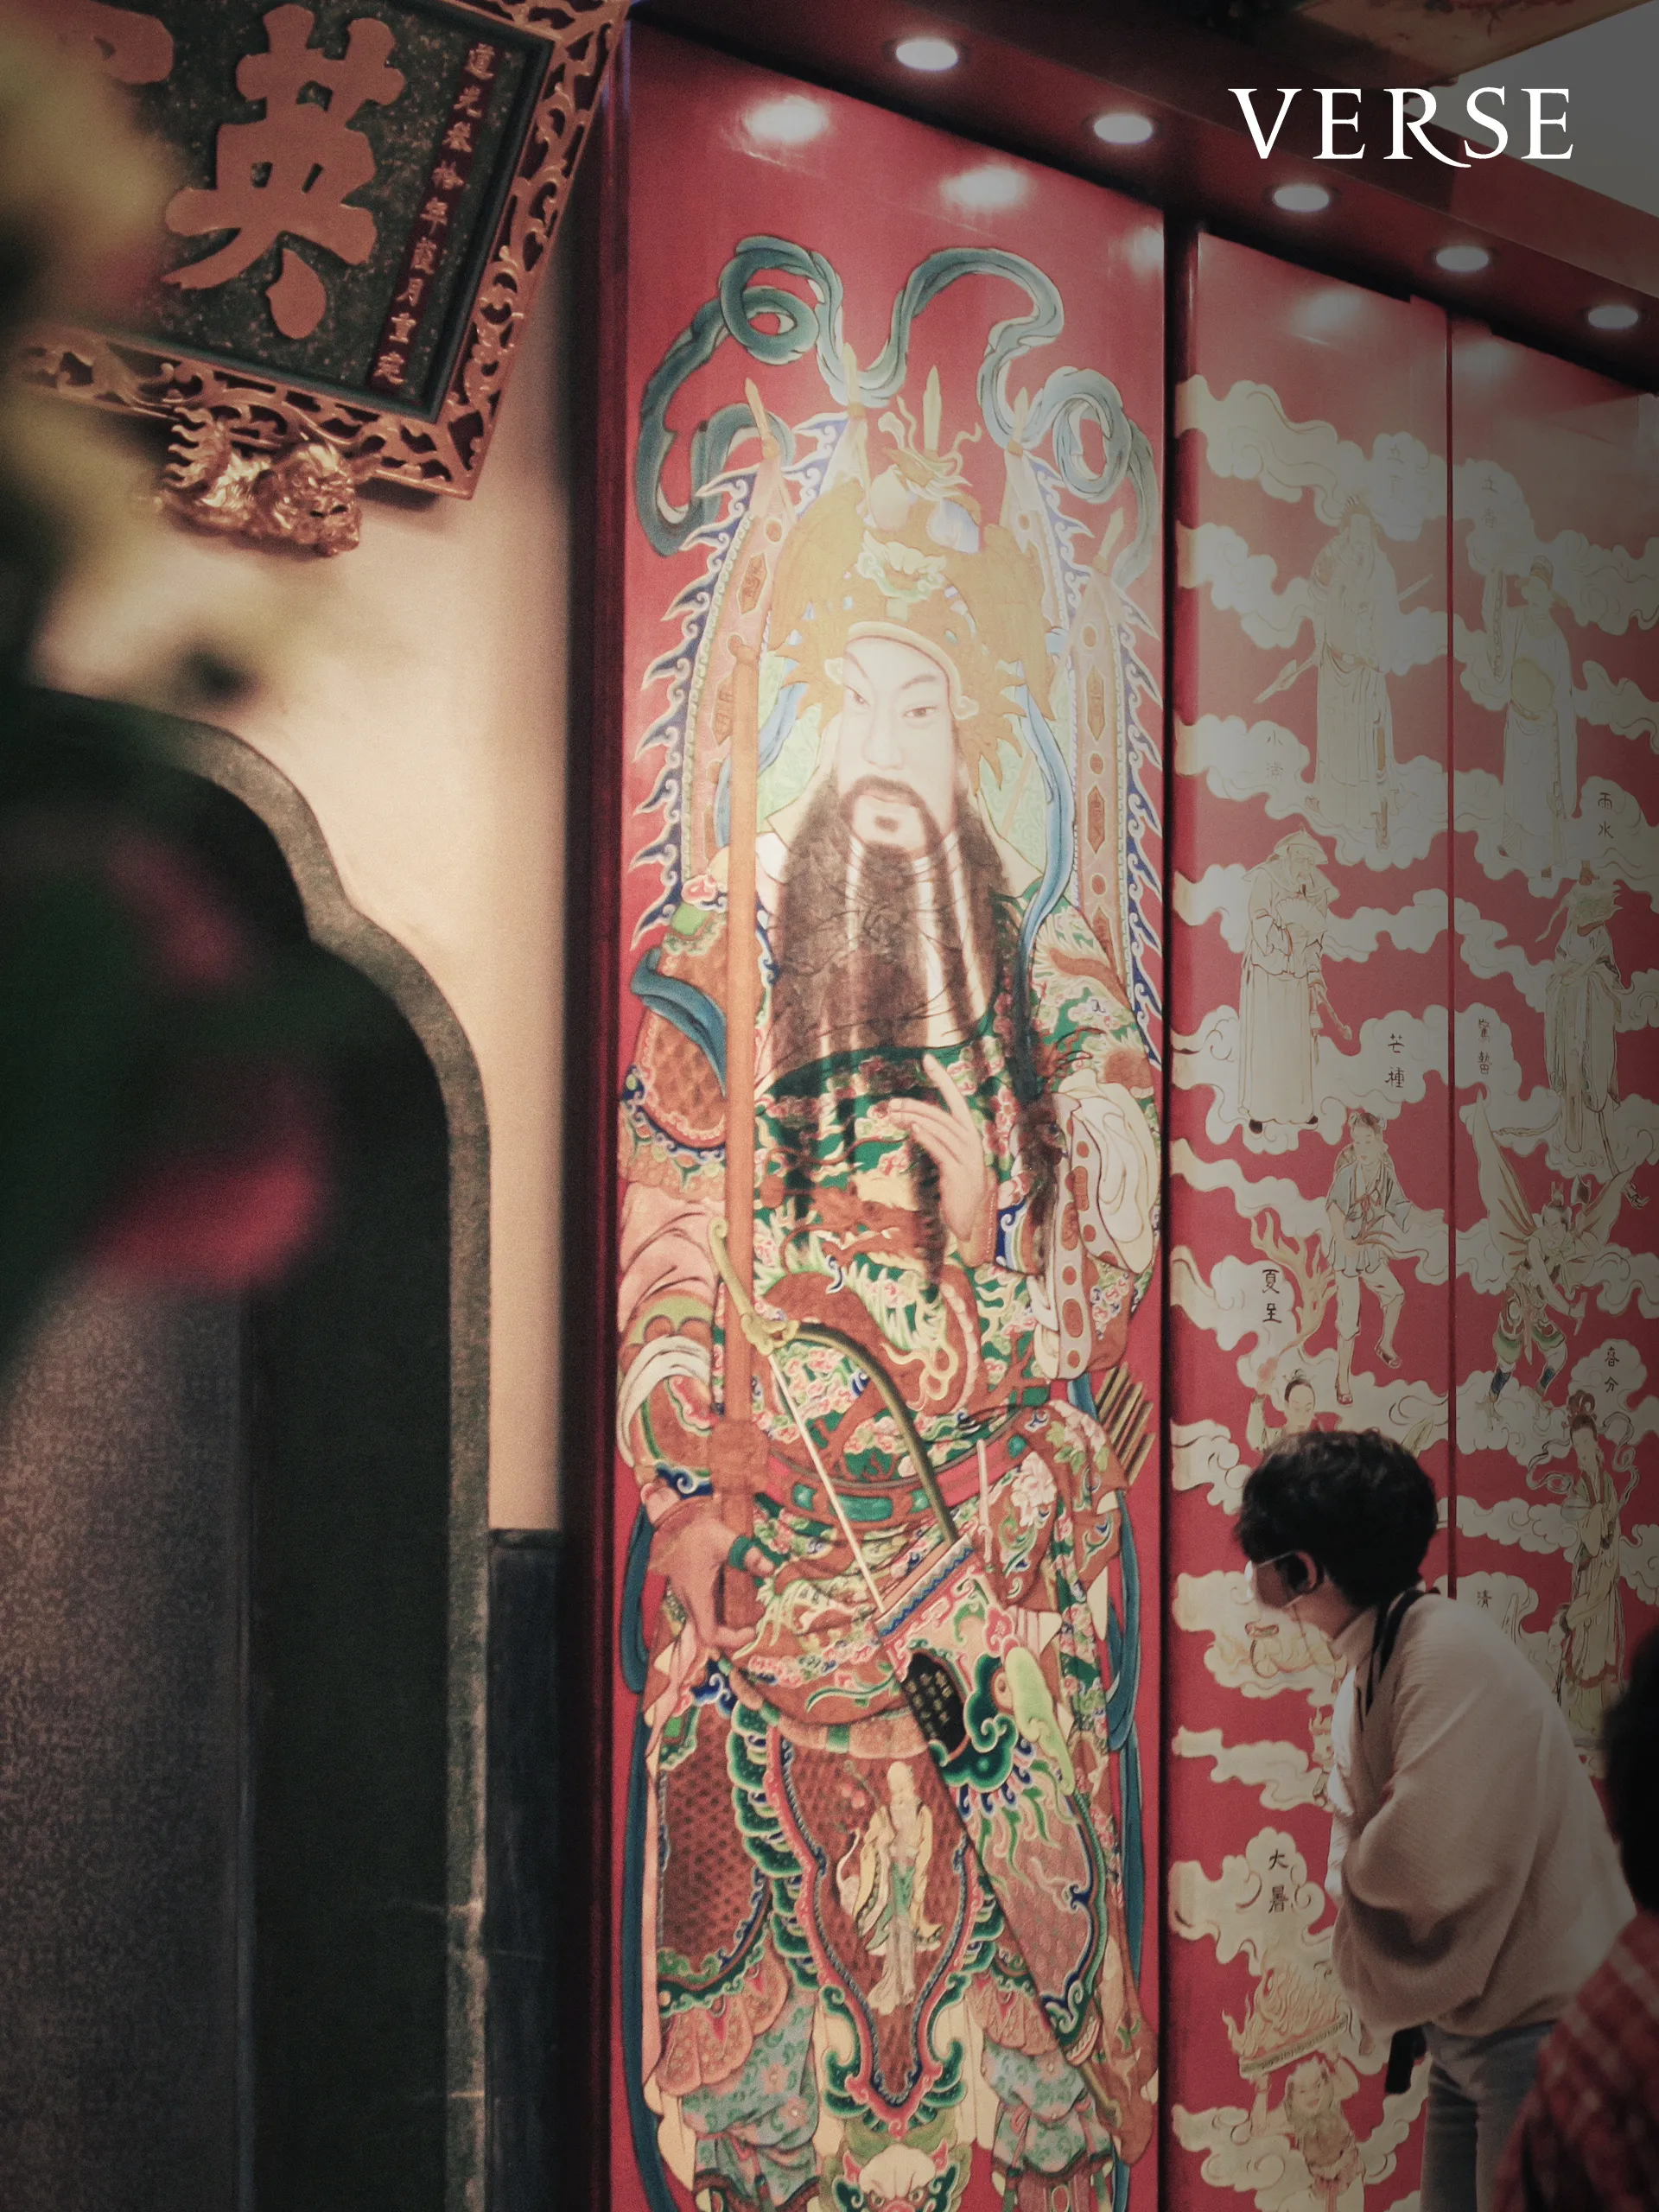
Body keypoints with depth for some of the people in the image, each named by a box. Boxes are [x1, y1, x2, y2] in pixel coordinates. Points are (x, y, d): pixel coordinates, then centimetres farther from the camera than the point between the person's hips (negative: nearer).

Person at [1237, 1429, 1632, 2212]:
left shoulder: (1451, 1656, -23)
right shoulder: (1366, 1669, 6)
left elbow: (1425, 1868, -30)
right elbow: (1360, 1873, 9)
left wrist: (1354, 1860, -11)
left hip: (1542, 2026, -8)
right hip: (1465, 2028, 8)